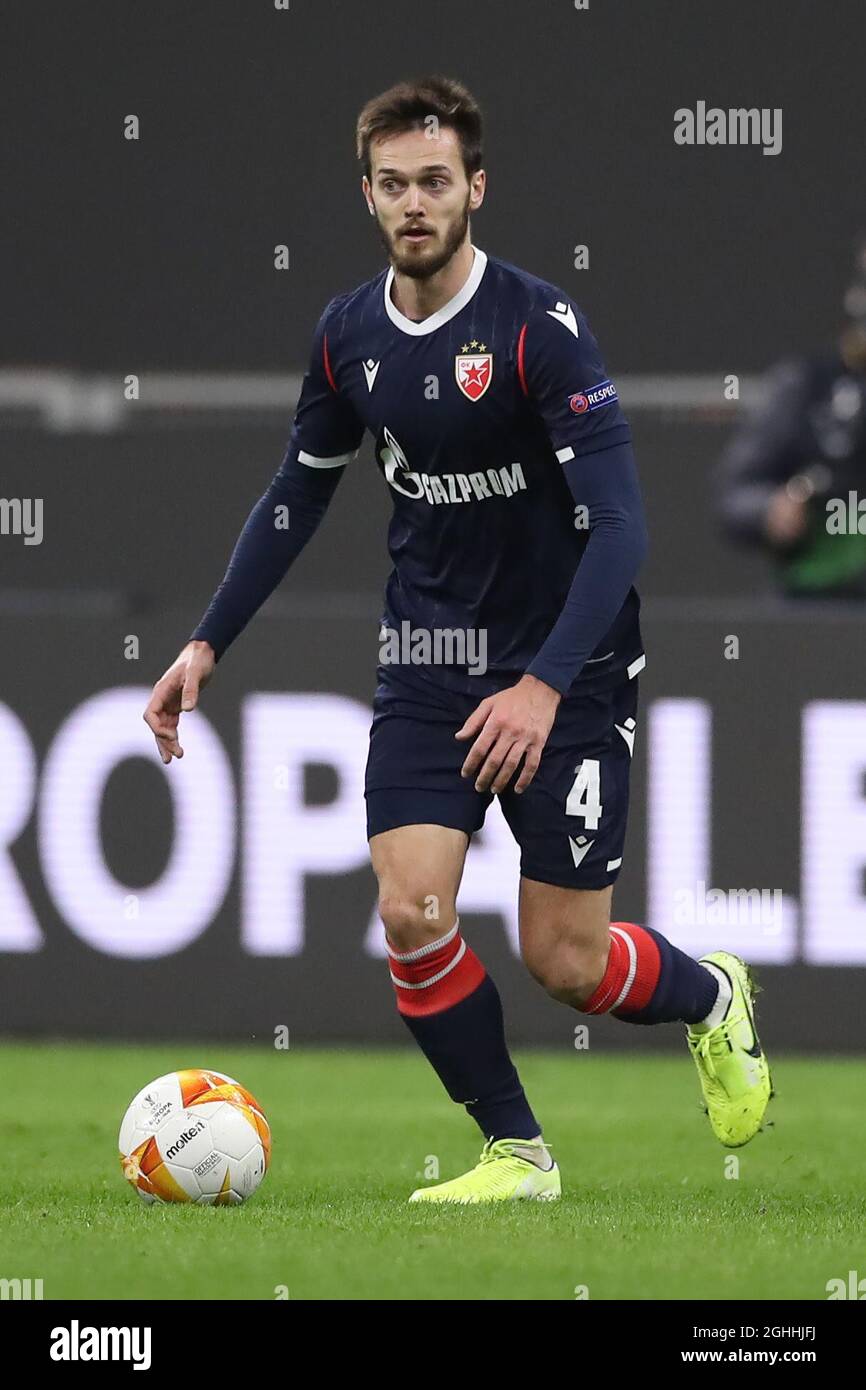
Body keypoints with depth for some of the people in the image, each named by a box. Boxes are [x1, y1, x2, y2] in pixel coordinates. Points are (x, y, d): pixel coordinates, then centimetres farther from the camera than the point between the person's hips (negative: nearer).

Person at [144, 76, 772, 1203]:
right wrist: (208, 644, 9)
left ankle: (711, 997, 31)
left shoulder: (539, 326, -18)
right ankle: (516, 1152, 5)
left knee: (564, 963, -3)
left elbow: (617, 526, -22)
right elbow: (296, 497, 16)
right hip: (429, 664, 4)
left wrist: (543, 686, -32)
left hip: (566, 675, -4)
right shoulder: (350, 335, 0)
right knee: (411, 915, -13)